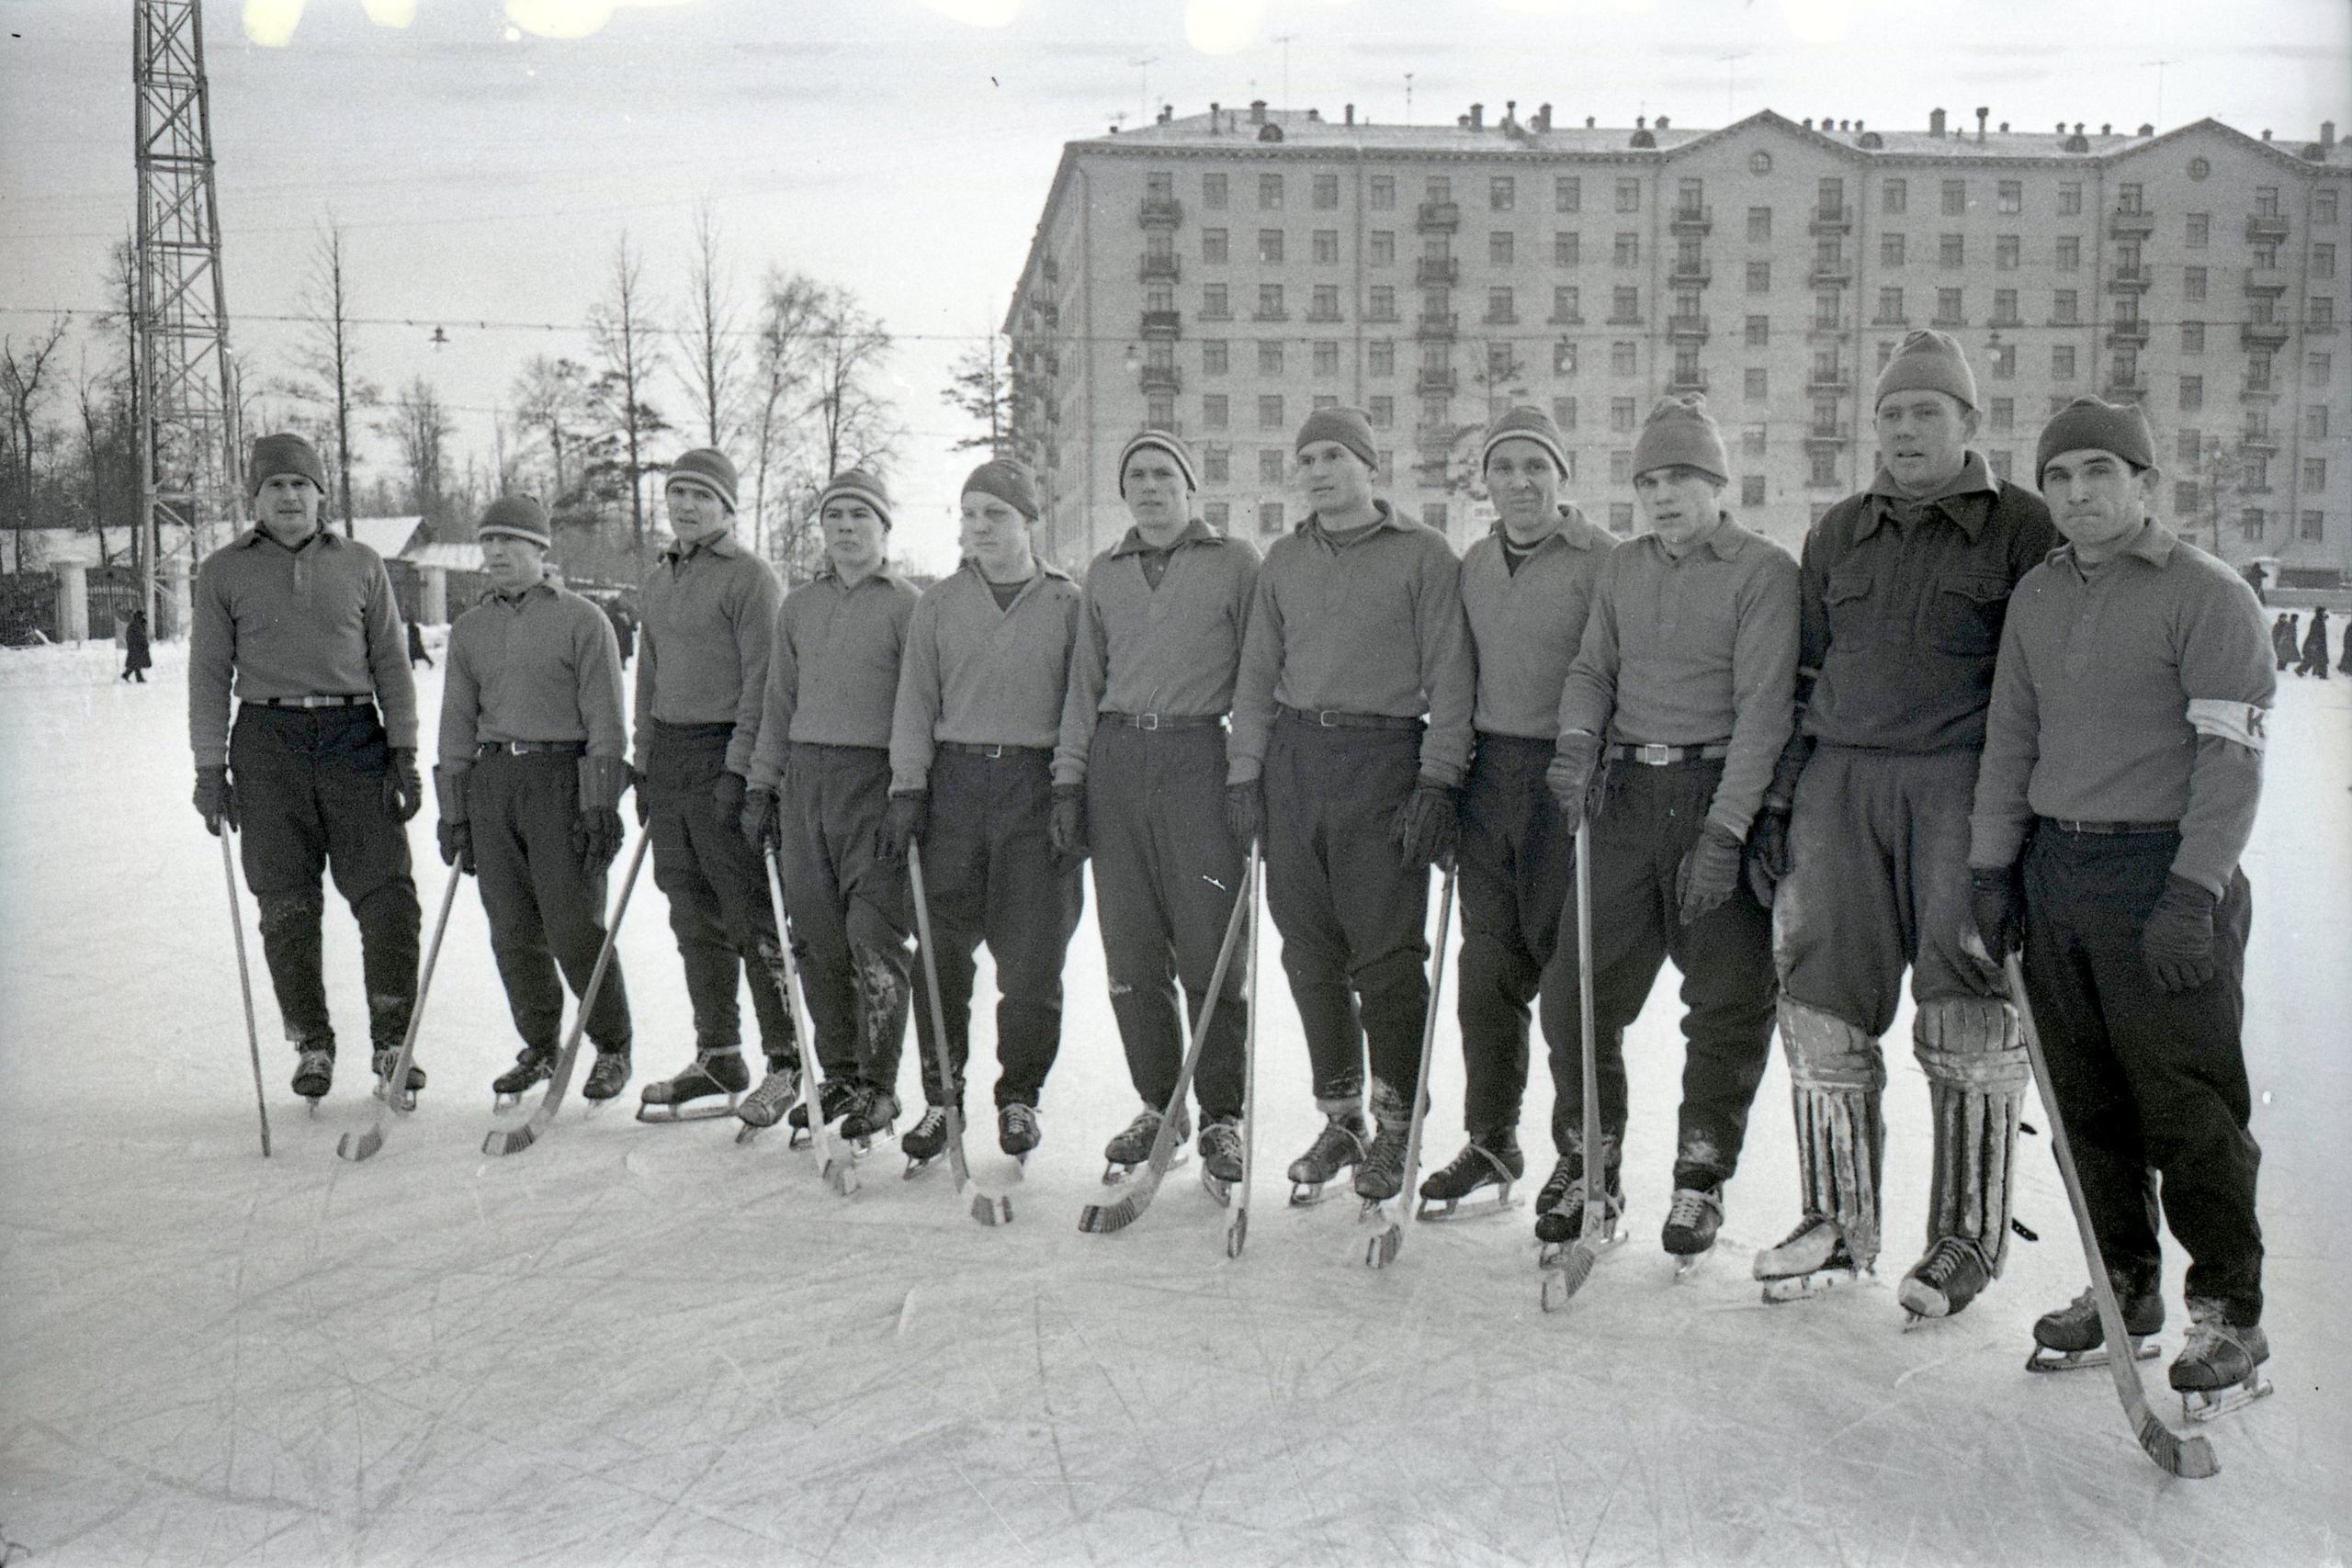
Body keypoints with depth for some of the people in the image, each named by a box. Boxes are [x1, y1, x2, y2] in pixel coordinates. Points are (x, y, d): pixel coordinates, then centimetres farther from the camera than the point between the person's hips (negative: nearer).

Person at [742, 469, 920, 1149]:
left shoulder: (906, 606, 0)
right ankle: (838, 1073, 19)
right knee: (816, 936, 7)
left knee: (874, 935, -6)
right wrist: (762, 785, 13)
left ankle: (879, 1084, 3)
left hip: (874, 780, -5)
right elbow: (779, 703, 19)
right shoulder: (797, 607, 16)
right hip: (804, 778, 5)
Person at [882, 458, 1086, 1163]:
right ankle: (940, 1095, 15)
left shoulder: (1068, 603, 6)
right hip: (955, 780, 2)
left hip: (1036, 786, -1)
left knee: (1031, 957, 1)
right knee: (942, 950, 1)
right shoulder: (939, 603, 11)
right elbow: (915, 701, 9)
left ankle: (1019, 1096, 18)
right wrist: (907, 789, 0)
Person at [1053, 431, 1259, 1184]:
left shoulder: (1234, 562, 5)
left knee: (1211, 947, -5)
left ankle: (1221, 1117, 6)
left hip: (1200, 759, -4)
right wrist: (1069, 779, 11)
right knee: (1131, 954, 5)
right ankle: (1157, 1107, 18)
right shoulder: (1105, 573, 17)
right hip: (1116, 759, 4)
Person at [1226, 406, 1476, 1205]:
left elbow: (1448, 675, -1)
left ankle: (1398, 1125, 9)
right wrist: (1244, 770, 8)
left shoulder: (1422, 555, 2)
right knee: (1310, 953, 6)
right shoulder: (1283, 560, 16)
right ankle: (1340, 1117, 18)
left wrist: (1437, 779, -9)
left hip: (1383, 758, -4)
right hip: (1294, 757, 4)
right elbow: (1257, 671, 17)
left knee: (1385, 953, -5)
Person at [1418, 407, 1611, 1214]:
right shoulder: (1474, 564, 13)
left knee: (1569, 965, -5)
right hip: (1489, 774, 6)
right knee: (1488, 965, 10)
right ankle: (1491, 1139, 24)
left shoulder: (1601, 560, -6)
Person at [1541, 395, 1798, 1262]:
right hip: (1625, 792, 4)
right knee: (1580, 983, 2)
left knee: (1728, 1000, 3)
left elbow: (1762, 708, -11)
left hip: (1719, 792, -4)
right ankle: (1586, 1164, 18)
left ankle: (1701, 1176, 19)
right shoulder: (1621, 568, 12)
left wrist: (1724, 832, -17)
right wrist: (1577, 738, -8)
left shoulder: (1763, 570, -5)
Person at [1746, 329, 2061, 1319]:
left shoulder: (2022, 529, 4)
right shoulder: (1838, 534, 16)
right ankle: (1836, 1220, 17)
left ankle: (1967, 1236, 14)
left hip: (1964, 786, -4)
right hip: (1841, 782, 4)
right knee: (1822, 1004, 3)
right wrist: (1774, 803, 12)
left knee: (1967, 1016, -1)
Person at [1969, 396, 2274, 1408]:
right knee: (2085, 1096, 11)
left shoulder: (2208, 594, -6)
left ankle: (2229, 1312, 12)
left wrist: (2192, 893, -17)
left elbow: (2230, 754, -11)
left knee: (2186, 1104, -2)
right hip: (2053, 867, 6)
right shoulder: (2037, 596, 12)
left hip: (2162, 869, -6)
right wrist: (1992, 865, 11)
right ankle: (2125, 1285, 25)